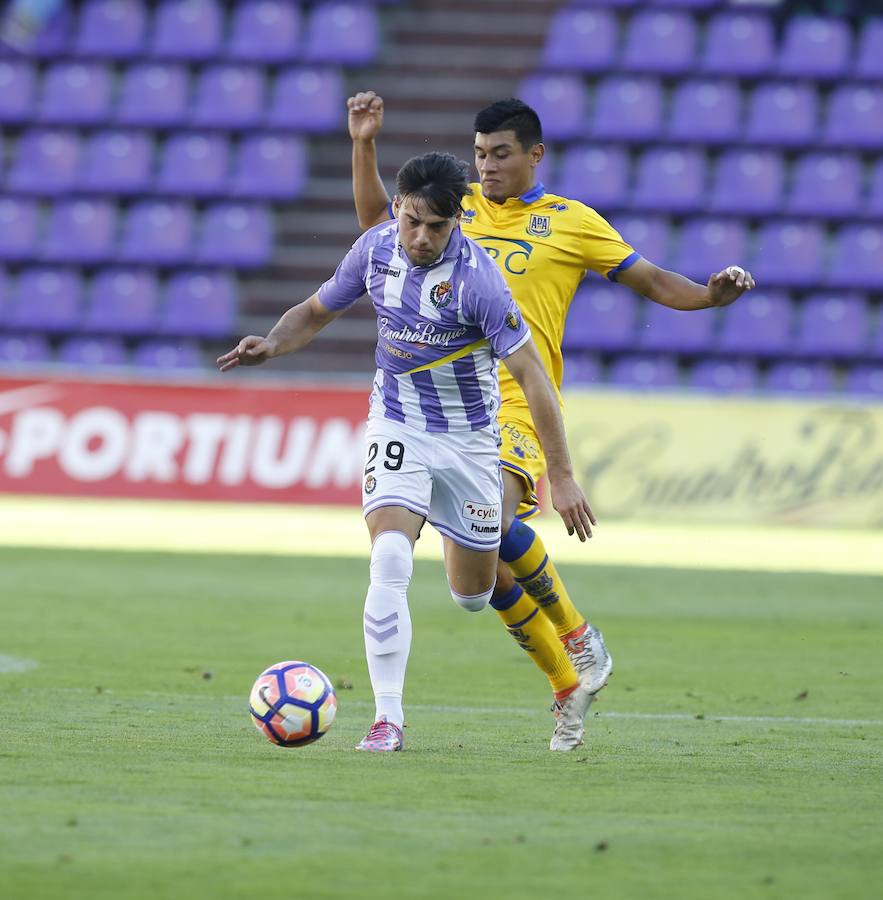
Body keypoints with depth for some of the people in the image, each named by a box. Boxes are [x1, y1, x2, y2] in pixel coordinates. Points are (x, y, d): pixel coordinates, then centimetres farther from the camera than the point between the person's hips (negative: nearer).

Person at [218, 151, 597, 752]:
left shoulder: (477, 277, -23)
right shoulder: (376, 249, -9)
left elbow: (531, 374, -20)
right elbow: (318, 311, 10)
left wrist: (562, 477, -22)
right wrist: (272, 345, -12)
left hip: (469, 437, -2)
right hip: (398, 426, 2)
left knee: (473, 595, 8)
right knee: (390, 560, -23)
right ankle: (389, 718, -19)